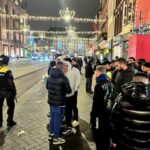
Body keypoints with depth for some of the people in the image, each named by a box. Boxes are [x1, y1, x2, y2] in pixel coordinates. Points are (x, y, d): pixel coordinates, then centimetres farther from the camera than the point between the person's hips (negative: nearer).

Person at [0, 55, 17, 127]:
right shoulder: (7, 71, -20)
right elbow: (11, 83, -19)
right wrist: (14, 91, -7)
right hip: (7, 91, -5)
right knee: (11, 106, 12)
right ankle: (10, 121, 17)